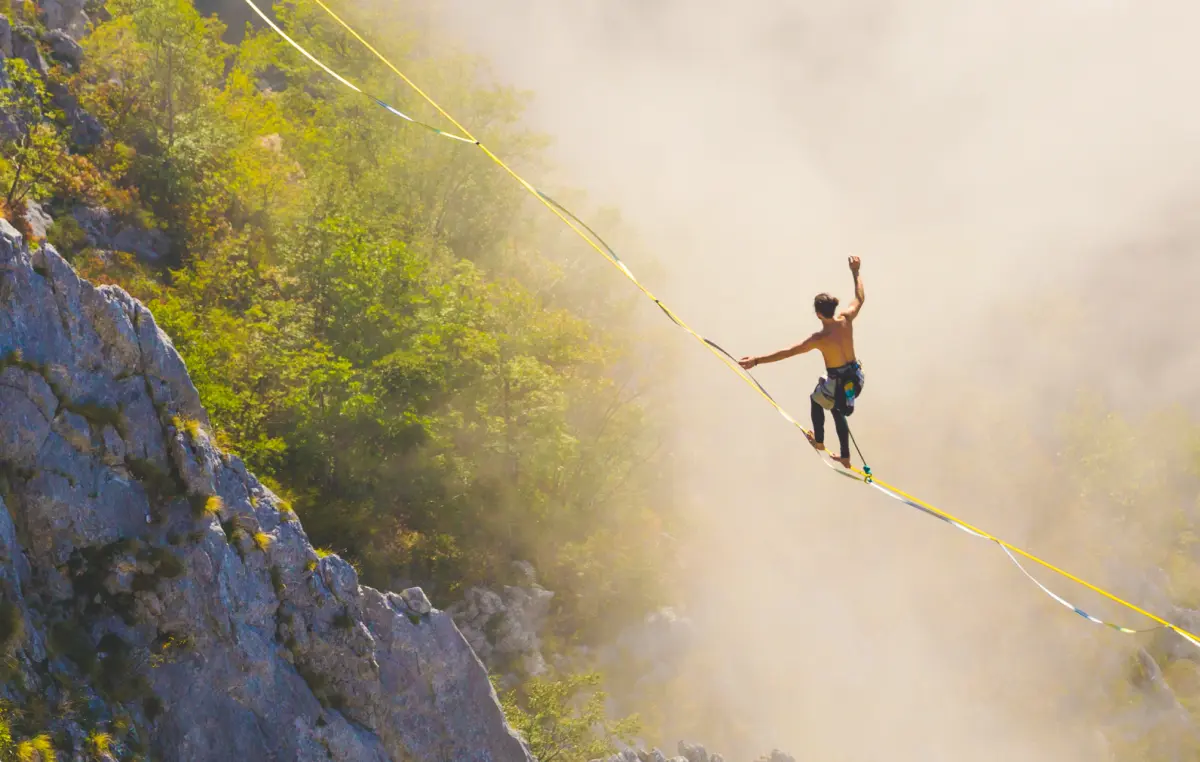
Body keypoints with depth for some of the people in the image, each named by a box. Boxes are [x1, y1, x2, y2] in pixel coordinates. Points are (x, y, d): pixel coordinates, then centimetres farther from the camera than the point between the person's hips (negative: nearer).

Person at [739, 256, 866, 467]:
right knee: (837, 410, 31)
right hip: (855, 377, 5)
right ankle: (845, 458, 39)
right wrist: (855, 273, 18)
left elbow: (787, 353, -29)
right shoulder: (846, 319, -14)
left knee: (816, 399, 31)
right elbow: (860, 298, 6)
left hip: (837, 383, -5)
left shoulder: (820, 339, -28)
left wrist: (756, 360, -28)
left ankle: (819, 441, 51)